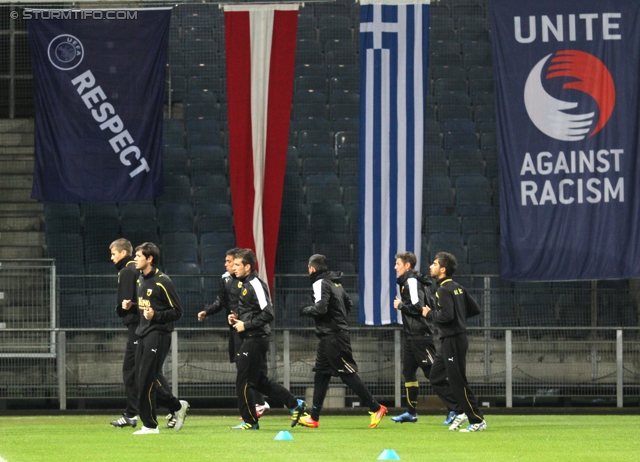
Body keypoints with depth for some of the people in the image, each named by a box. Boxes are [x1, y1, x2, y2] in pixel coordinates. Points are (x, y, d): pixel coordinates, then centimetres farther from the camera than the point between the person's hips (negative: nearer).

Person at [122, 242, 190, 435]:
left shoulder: (162, 282, -12)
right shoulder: (141, 280, 14)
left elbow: (177, 312, -11)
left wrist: (155, 315, -23)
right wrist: (129, 306, 8)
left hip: (157, 334, -9)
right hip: (143, 334, 9)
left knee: (146, 381, -9)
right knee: (146, 381, 8)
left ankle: (150, 425, -2)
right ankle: (177, 406, 23)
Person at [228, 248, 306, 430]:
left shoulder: (255, 285, -15)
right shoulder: (246, 285, 15)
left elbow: (268, 314, -21)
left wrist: (246, 325, -17)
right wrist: (237, 318, 9)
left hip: (255, 340, -10)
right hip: (251, 339, 10)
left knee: (243, 381, -3)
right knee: (261, 381, 13)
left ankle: (250, 421, 5)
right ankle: (295, 404, 17)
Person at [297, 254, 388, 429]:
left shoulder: (320, 283, -13)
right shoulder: (335, 282, 14)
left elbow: (320, 308, -25)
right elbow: (349, 305, 19)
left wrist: (305, 310, -7)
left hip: (332, 336, -10)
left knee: (348, 374, -6)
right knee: (321, 373, 10)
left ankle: (376, 408, -4)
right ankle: (314, 417, 11)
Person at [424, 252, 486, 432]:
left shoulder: (444, 290, -15)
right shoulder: (458, 288, 12)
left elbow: (446, 316, -26)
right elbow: (475, 309, 15)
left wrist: (429, 314, -10)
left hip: (453, 341, -10)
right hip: (449, 341, 10)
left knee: (458, 382, -5)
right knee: (436, 377, 14)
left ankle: (477, 421, -1)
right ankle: (460, 411, 14)